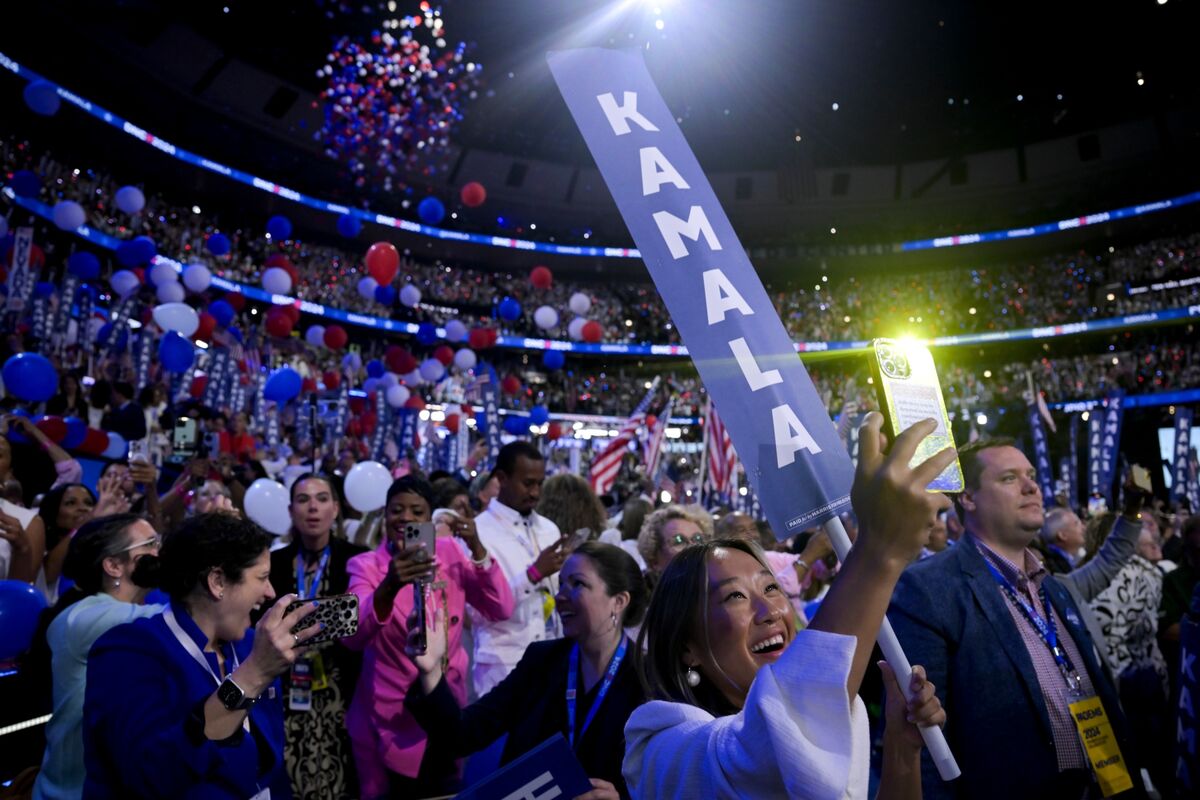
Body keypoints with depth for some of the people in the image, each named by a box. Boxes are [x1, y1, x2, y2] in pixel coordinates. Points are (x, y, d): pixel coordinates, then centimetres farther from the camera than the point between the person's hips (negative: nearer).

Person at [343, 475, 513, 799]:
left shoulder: (448, 551, -2)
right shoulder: (365, 565, -11)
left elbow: (502, 610, -9)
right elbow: (353, 637, -29)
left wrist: (477, 549, -21)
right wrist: (389, 586, -47)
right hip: (390, 719, -3)